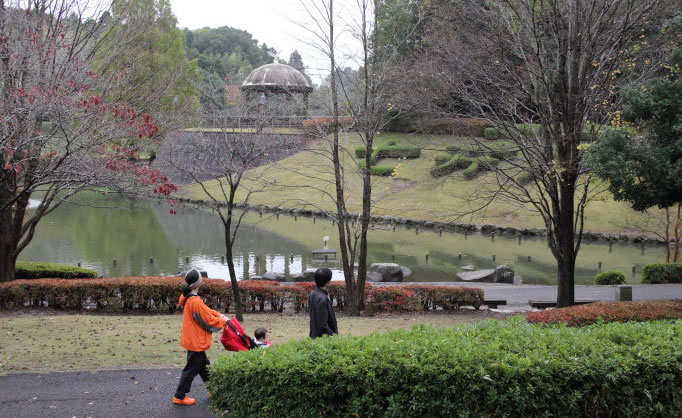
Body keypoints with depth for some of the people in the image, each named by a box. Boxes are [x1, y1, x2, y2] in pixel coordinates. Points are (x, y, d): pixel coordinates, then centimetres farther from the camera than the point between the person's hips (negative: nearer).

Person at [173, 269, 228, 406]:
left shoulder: (187, 298, 1)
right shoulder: (195, 302, -28)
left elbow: (205, 311, 11)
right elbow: (209, 321, -20)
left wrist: (218, 315, 0)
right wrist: (223, 321, -4)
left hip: (192, 339, 10)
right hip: (196, 342, -10)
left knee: (204, 366, 21)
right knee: (191, 369, 3)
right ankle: (179, 396, 11)